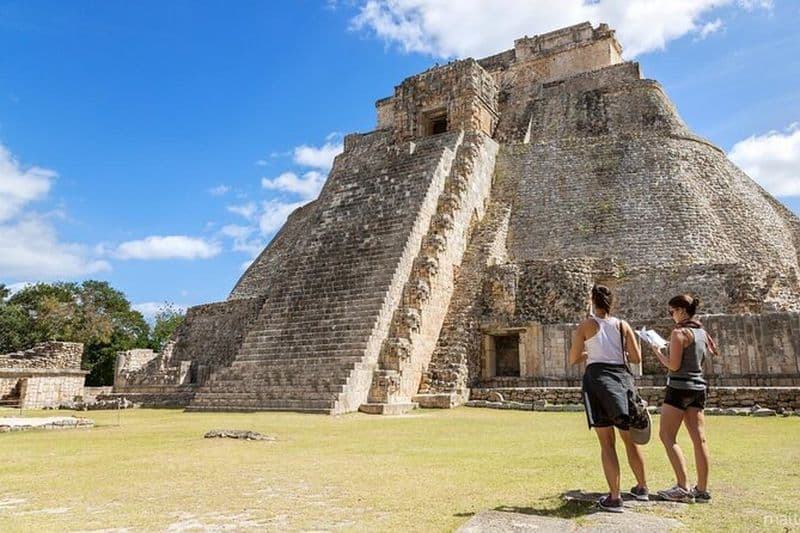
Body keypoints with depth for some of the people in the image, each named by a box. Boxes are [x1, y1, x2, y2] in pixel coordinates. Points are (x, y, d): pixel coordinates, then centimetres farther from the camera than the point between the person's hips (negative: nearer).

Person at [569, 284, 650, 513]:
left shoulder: (586, 325, -1)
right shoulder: (622, 325, 7)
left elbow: (573, 359, -1)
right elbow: (636, 358, 6)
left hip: (597, 378, -3)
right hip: (622, 378, 3)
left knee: (607, 442, -1)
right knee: (630, 439, 18)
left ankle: (614, 498, -3)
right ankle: (642, 488, 33)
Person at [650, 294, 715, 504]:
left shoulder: (679, 332, -13)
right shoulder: (702, 331, 11)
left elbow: (673, 365, -16)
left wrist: (657, 350, -2)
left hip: (679, 387, -8)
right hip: (698, 388, 8)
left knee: (667, 436, -1)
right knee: (699, 438, 6)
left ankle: (683, 488, -5)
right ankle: (702, 490, 9)